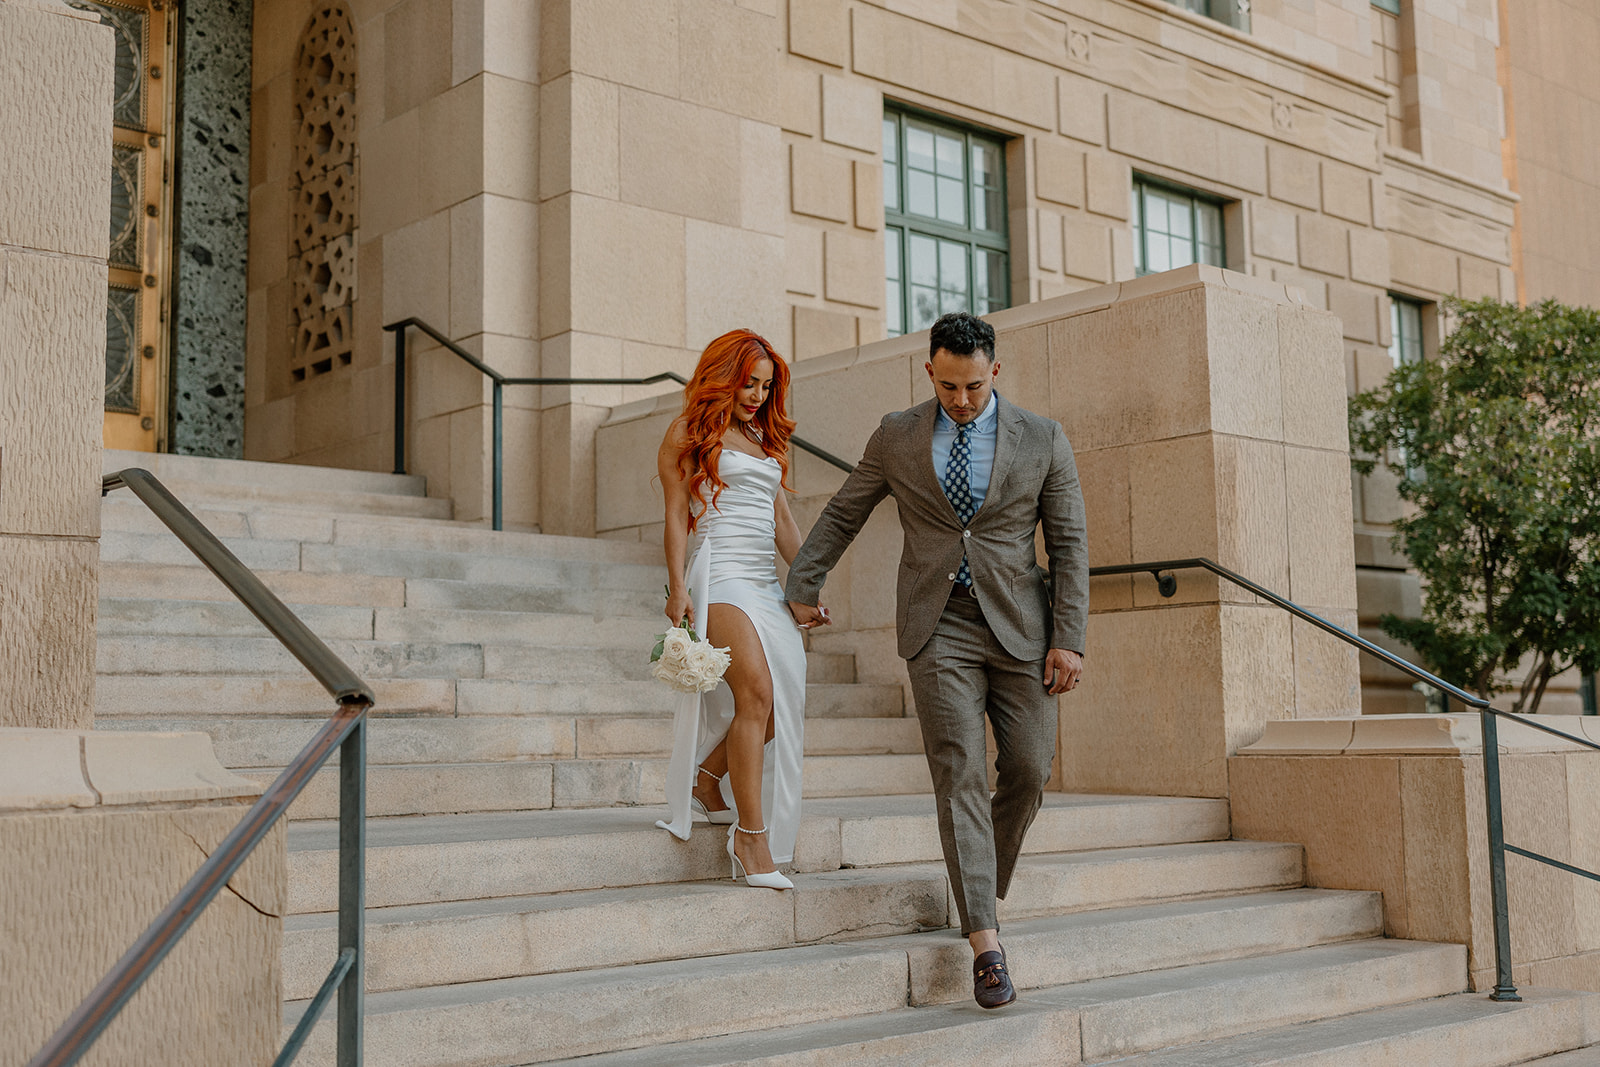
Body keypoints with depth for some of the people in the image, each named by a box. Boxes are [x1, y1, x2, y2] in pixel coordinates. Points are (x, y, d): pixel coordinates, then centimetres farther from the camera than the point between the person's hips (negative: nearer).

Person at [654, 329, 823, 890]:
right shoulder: (689, 433, 6)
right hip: (719, 575, -7)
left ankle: (706, 780, 19)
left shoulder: (765, 438, 24)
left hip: (766, 584, 7)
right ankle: (751, 837, -18)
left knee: (789, 705, -3)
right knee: (756, 691, -21)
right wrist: (678, 587, -11)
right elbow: (677, 516, -1)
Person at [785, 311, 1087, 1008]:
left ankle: (985, 886, 27)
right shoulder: (896, 438, 4)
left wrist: (1069, 638, -5)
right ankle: (984, 940, -10)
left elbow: (1069, 545, 2)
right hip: (938, 628, -1)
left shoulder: (1042, 440, 2)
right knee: (960, 773, -10)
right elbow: (842, 514, 17)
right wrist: (802, 586, 20)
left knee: (1027, 771, -1)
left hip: (1019, 626, 1)